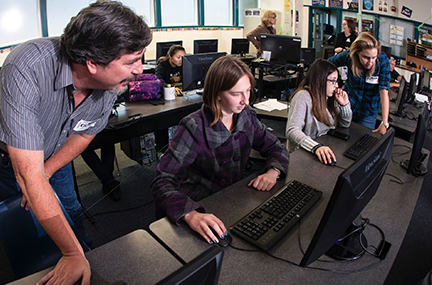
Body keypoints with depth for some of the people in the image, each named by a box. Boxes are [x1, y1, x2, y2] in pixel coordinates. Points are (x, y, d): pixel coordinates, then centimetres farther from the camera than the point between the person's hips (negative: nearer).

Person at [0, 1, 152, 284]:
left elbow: (84, 134, -5)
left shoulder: (112, 83, -25)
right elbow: (28, 172, -43)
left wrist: (45, 173, -14)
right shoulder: (27, 70, -43)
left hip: (55, 155, 4)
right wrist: (73, 254, -41)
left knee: (72, 214, 15)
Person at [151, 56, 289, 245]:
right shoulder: (194, 128, -21)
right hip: (199, 207, -5)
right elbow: (162, 183, -27)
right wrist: (191, 214, -45)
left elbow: (276, 148, 10)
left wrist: (273, 172, -12)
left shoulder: (246, 116, -2)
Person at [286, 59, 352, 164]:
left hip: (327, 148, 9)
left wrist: (344, 104, 2)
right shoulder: (303, 97, -16)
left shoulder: (329, 97, 10)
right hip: (303, 154, -9)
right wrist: (316, 147, -42)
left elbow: (345, 124, 20)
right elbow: (292, 131, -28)